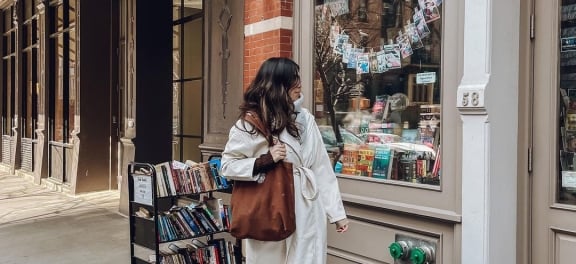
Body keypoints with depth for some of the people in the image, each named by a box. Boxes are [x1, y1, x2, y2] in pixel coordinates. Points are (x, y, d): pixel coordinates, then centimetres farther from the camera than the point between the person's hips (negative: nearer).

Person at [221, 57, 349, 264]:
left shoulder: (305, 118, 4)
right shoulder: (250, 123, -5)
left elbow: (322, 167, 3)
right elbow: (228, 166, -2)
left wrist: (336, 211, 2)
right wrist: (265, 161, -16)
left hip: (307, 211, 3)